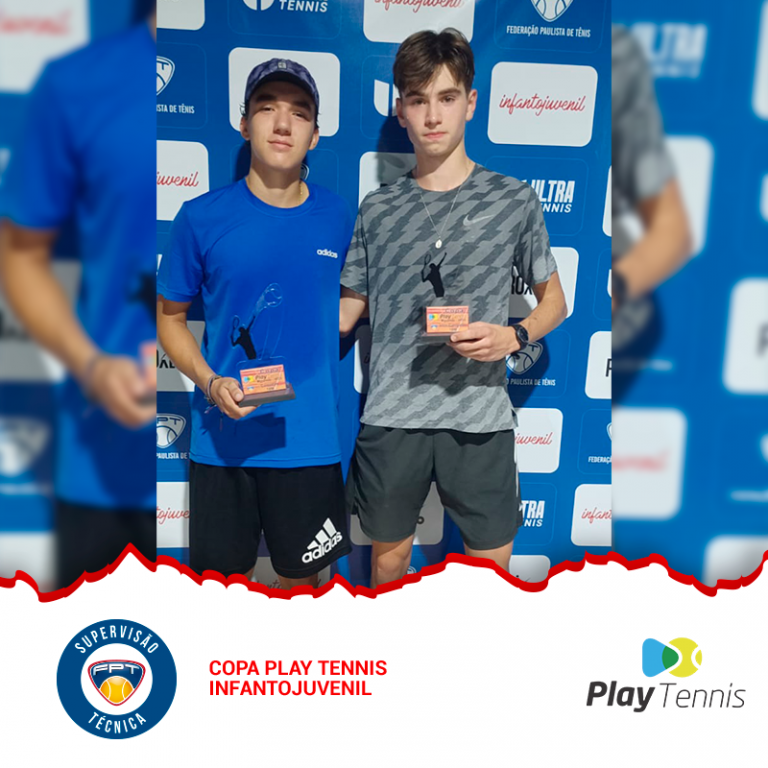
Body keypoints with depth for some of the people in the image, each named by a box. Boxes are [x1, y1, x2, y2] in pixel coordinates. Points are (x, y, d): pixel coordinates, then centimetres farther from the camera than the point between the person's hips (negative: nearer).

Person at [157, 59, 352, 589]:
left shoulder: (337, 218, -1)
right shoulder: (203, 217, -6)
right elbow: (170, 317, 3)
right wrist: (210, 381, -14)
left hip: (310, 440, 1)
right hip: (222, 439, -1)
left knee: (302, 575, 17)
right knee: (225, 572, 16)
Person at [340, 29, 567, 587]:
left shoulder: (514, 199, 2)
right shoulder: (378, 209, 7)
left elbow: (554, 300, 9)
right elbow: (349, 309, 11)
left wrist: (514, 336, -11)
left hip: (480, 417, -1)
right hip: (391, 415, 2)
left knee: (492, 567, 10)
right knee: (388, 560, 17)